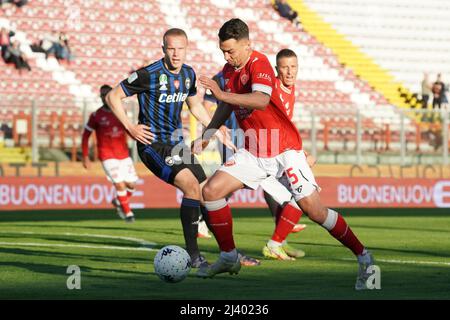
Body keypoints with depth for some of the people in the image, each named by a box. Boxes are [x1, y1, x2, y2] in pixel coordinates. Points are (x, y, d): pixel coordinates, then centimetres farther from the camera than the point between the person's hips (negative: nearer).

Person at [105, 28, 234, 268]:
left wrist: (218, 133, 22)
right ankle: (192, 254, -19)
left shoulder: (188, 74, 6)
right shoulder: (149, 74, -15)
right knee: (192, 186, -25)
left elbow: (195, 106, 25)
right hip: (153, 145, -8)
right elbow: (113, 97, -7)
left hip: (176, 144, 8)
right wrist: (130, 127, -14)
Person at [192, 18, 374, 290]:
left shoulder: (259, 64, -18)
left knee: (313, 210, -13)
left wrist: (222, 94, -41)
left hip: (285, 150, -8)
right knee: (211, 190, -3)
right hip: (254, 153, 8)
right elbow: (228, 106, 24)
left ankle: (363, 257, 0)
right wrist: (207, 135, 15)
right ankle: (229, 258, 10)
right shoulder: (229, 69, 7)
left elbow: (261, 100, -37)